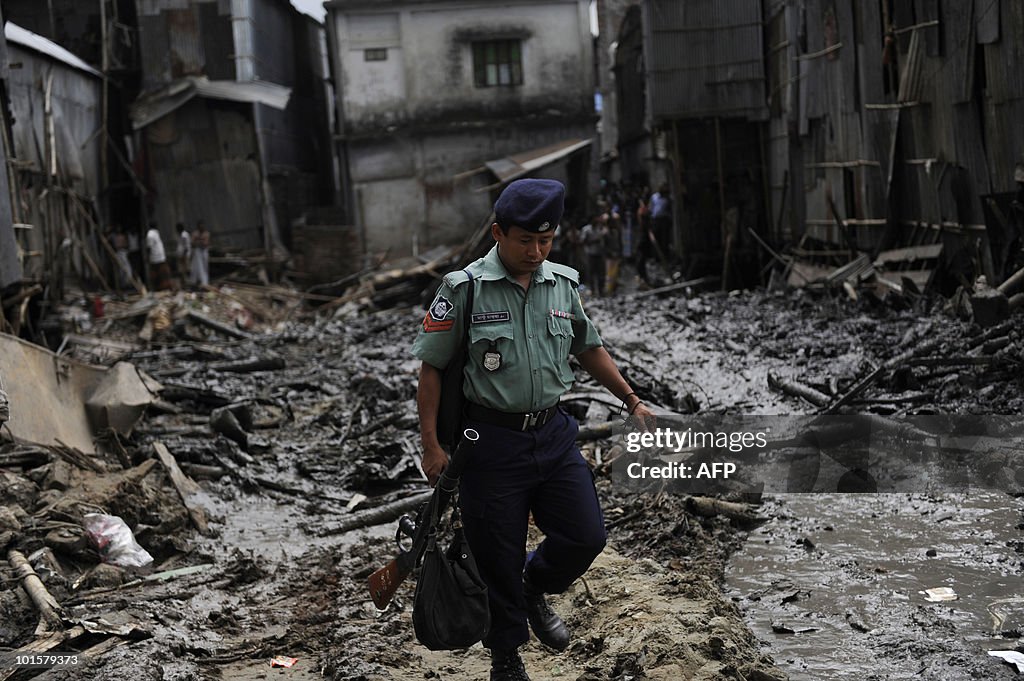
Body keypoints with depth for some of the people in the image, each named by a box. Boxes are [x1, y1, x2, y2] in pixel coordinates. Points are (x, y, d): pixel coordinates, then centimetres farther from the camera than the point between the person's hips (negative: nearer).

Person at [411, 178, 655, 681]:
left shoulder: (564, 284, 4)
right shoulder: (464, 290, -10)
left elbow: (589, 349, 18)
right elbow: (431, 369, -6)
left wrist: (631, 400, 17)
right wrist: (431, 446, -10)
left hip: (554, 433, 4)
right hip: (492, 441, -4)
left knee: (586, 536, 2)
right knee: (498, 560, 5)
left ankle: (535, 589, 35)